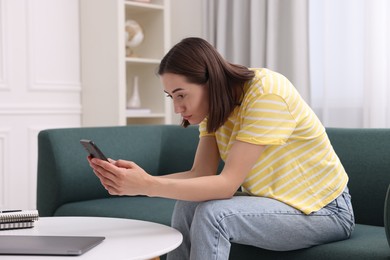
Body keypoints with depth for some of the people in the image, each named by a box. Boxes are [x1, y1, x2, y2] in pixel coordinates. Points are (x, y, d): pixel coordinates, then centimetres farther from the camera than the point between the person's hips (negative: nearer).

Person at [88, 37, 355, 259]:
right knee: (188, 205, -13)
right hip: (275, 199, 7)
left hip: (325, 209, -7)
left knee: (213, 214, -26)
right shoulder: (217, 105, -2)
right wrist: (137, 181, -25)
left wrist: (148, 186, -36)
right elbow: (200, 175, -9)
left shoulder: (267, 93, -27)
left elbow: (227, 183, -30)